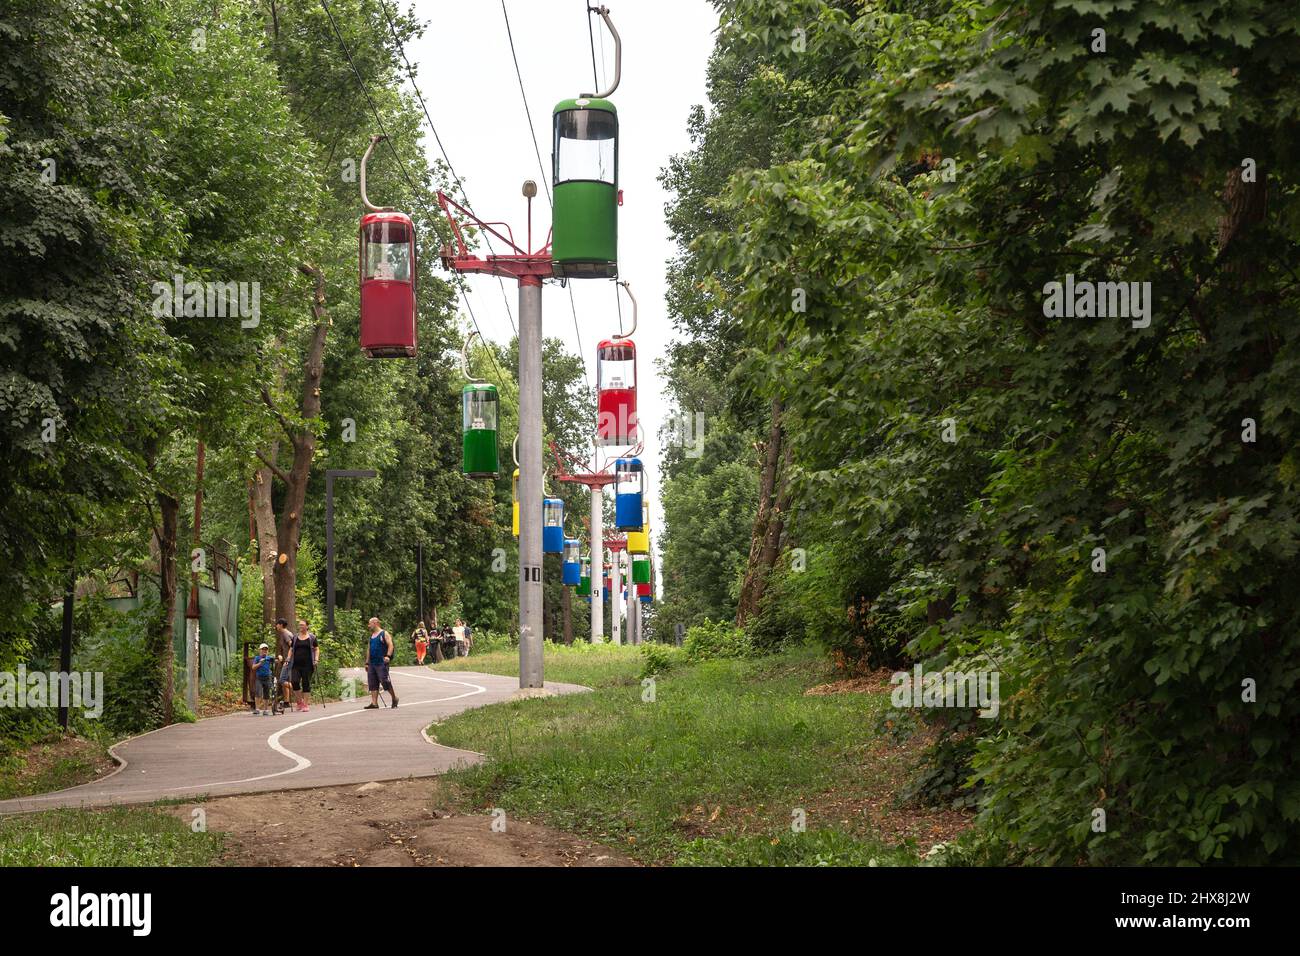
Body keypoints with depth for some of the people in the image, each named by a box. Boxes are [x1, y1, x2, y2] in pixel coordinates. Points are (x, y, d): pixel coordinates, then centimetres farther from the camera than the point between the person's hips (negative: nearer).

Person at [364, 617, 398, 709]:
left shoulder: (384, 634, -3)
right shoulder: (371, 636, 19)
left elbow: (390, 645, -12)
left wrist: (388, 655, -26)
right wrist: (367, 662, 19)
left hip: (381, 663, -8)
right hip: (372, 664, 8)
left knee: (384, 681, -10)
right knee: (372, 684, 2)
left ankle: (394, 698, 7)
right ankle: (374, 703, 1)